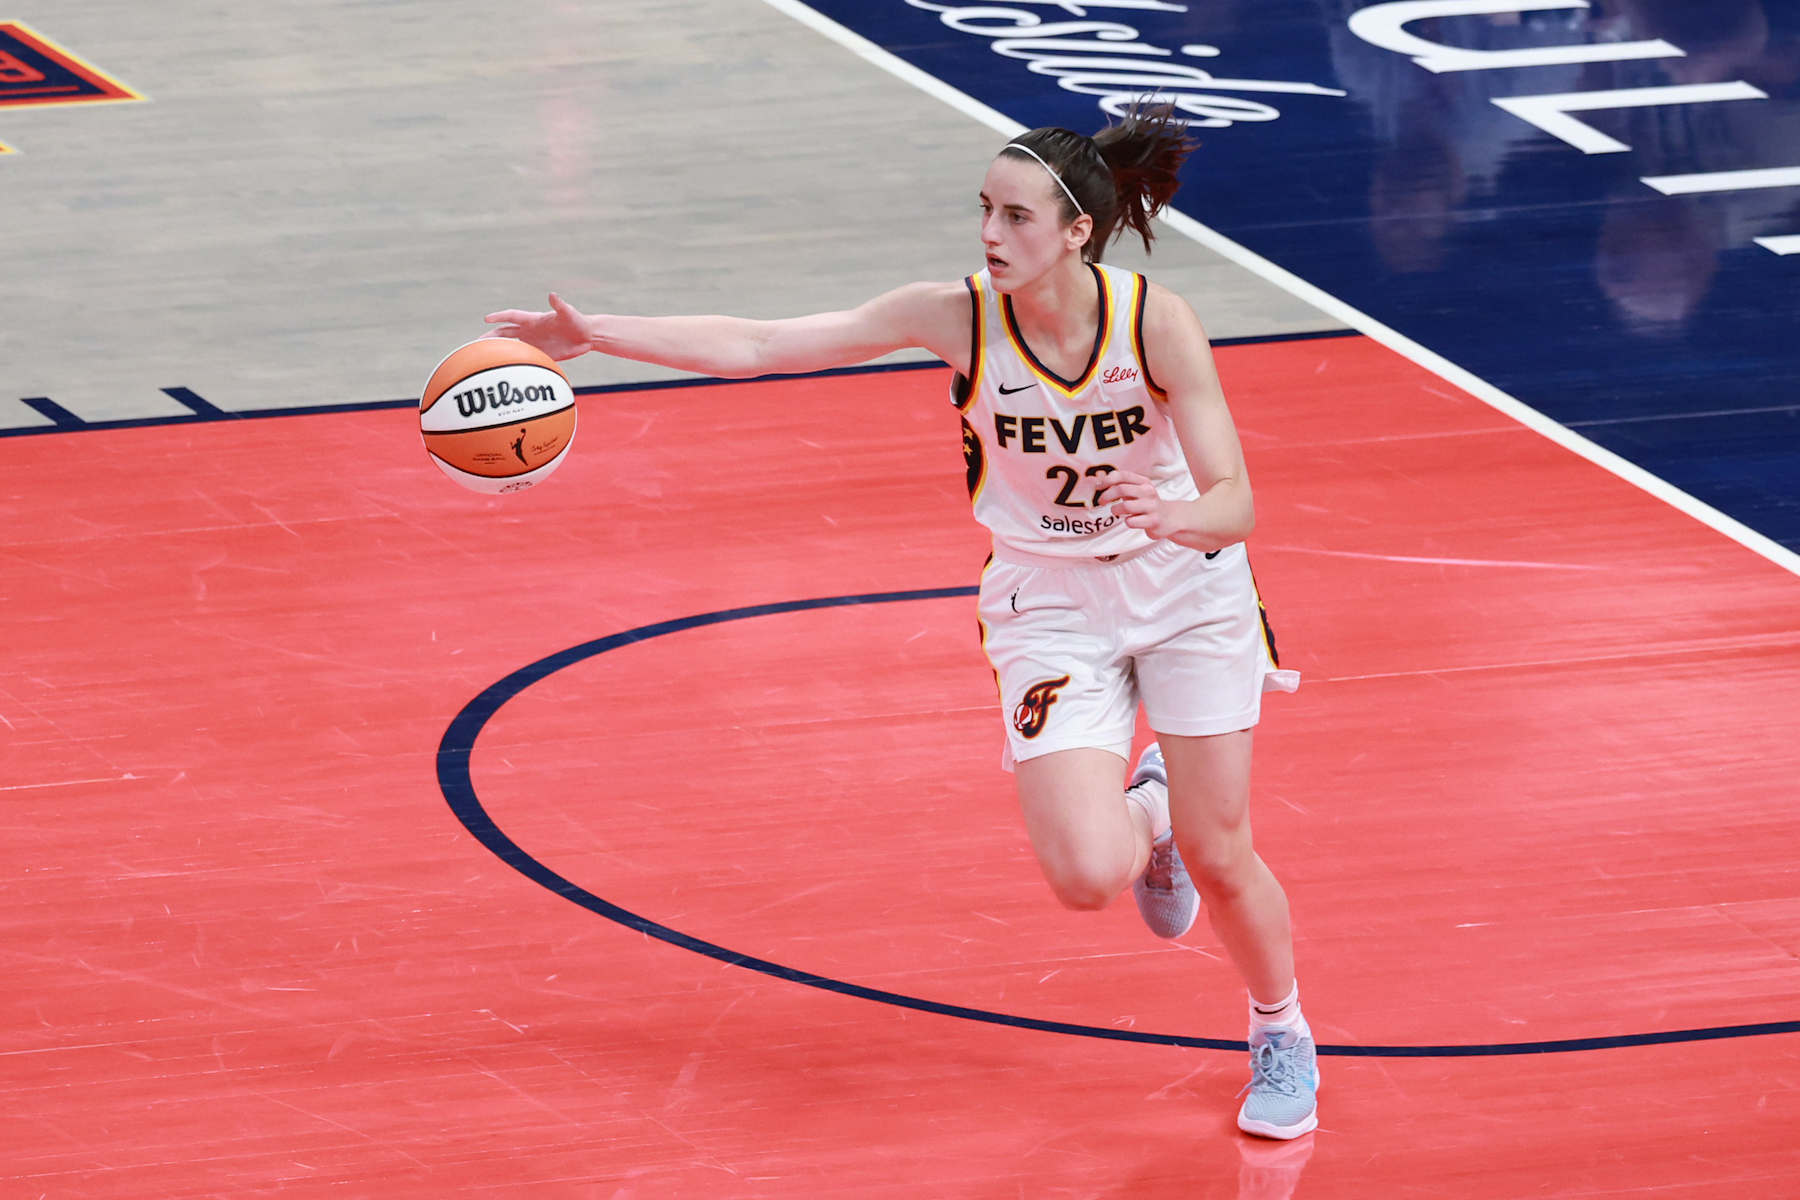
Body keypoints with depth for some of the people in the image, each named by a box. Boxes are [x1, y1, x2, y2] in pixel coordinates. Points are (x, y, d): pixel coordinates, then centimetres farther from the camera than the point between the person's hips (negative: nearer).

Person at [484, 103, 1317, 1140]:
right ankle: (1142, 814, 23)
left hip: (1186, 584, -1)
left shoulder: (1156, 322, -23)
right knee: (1086, 876, -17)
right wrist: (595, 334, -28)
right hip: (1051, 602, 1)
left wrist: (1171, 515, -49)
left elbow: (1235, 504, -25)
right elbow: (758, 346, -20)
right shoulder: (957, 316, -20)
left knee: (1219, 859, 0)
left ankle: (1284, 1035, 32)